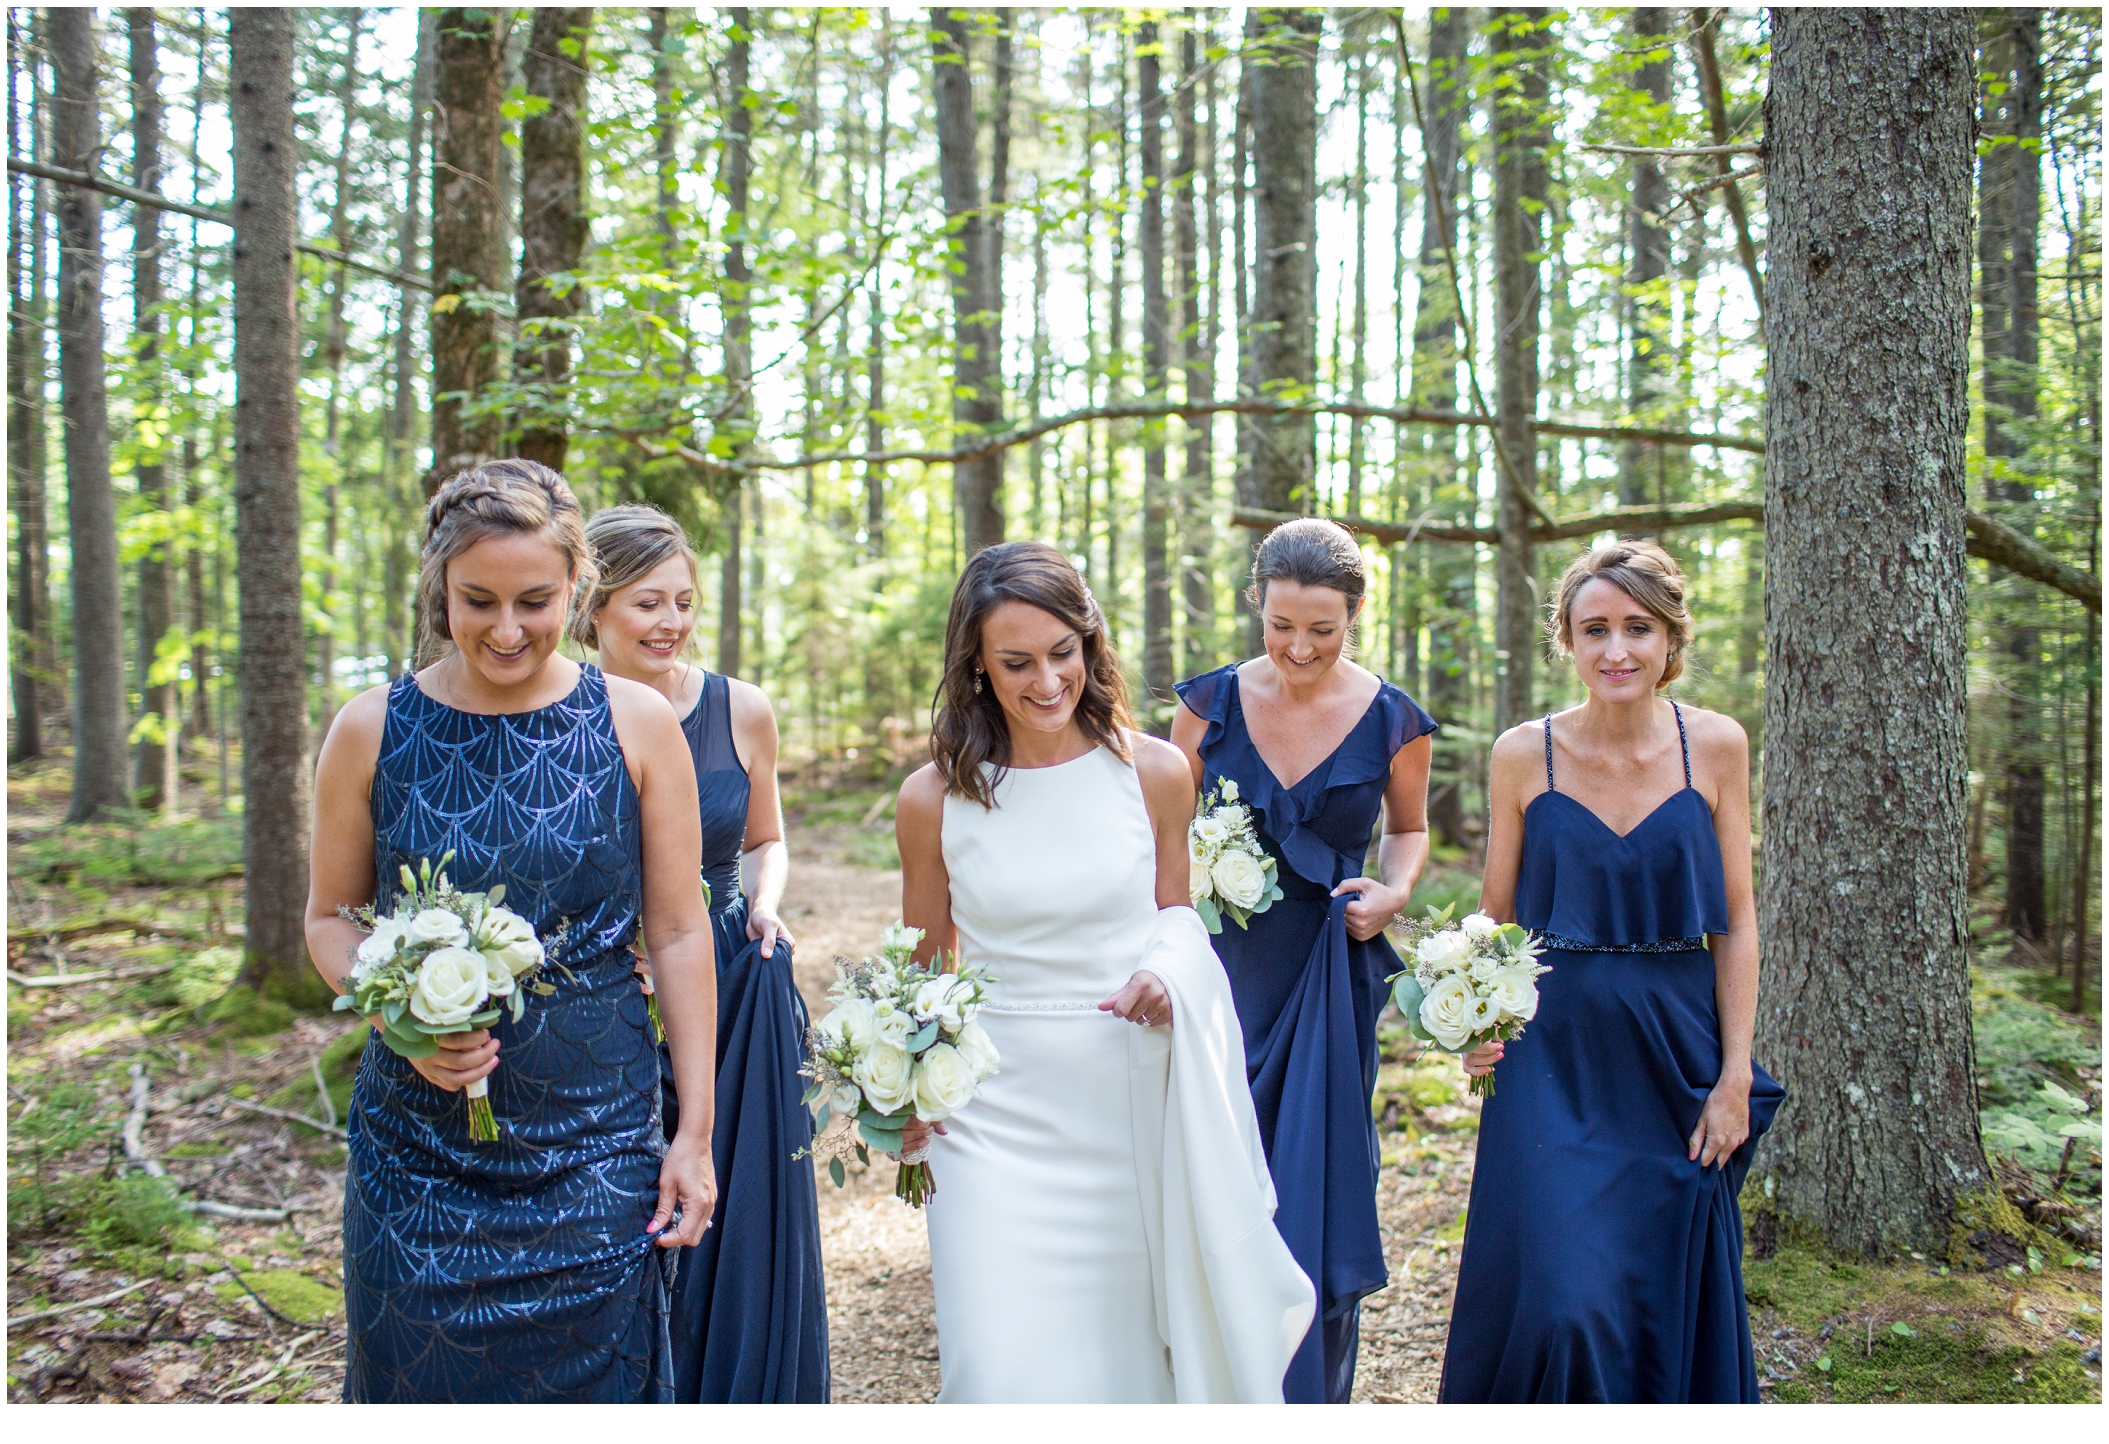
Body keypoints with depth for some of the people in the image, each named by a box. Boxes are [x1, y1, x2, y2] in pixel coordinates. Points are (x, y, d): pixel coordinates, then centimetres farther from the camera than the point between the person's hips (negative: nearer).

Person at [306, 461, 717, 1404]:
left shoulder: (637, 725, -4)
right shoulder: (373, 730, -3)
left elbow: (678, 932, -1)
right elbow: (330, 917, 7)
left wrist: (694, 1131, -2)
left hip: (595, 1148, 0)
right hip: (419, 1145, 1)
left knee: (592, 1387, 9)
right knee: (423, 1388, 12)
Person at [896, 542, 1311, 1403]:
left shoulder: (1153, 773, -4)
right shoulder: (935, 798, -5)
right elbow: (926, 967, 7)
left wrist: (1166, 972, -11)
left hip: (1133, 1100, 1)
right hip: (998, 1110, -1)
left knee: (1129, 1348, 13)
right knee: (1007, 1371, -4)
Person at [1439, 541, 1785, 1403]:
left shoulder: (1715, 747, -1)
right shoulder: (1524, 754, -3)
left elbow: (1735, 920, 1)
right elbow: (1494, 914, 5)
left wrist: (1735, 1077, -3)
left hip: (1676, 1049, 1)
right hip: (1554, 1050, -1)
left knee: (1673, 1295, 10)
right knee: (1561, 1301, -7)